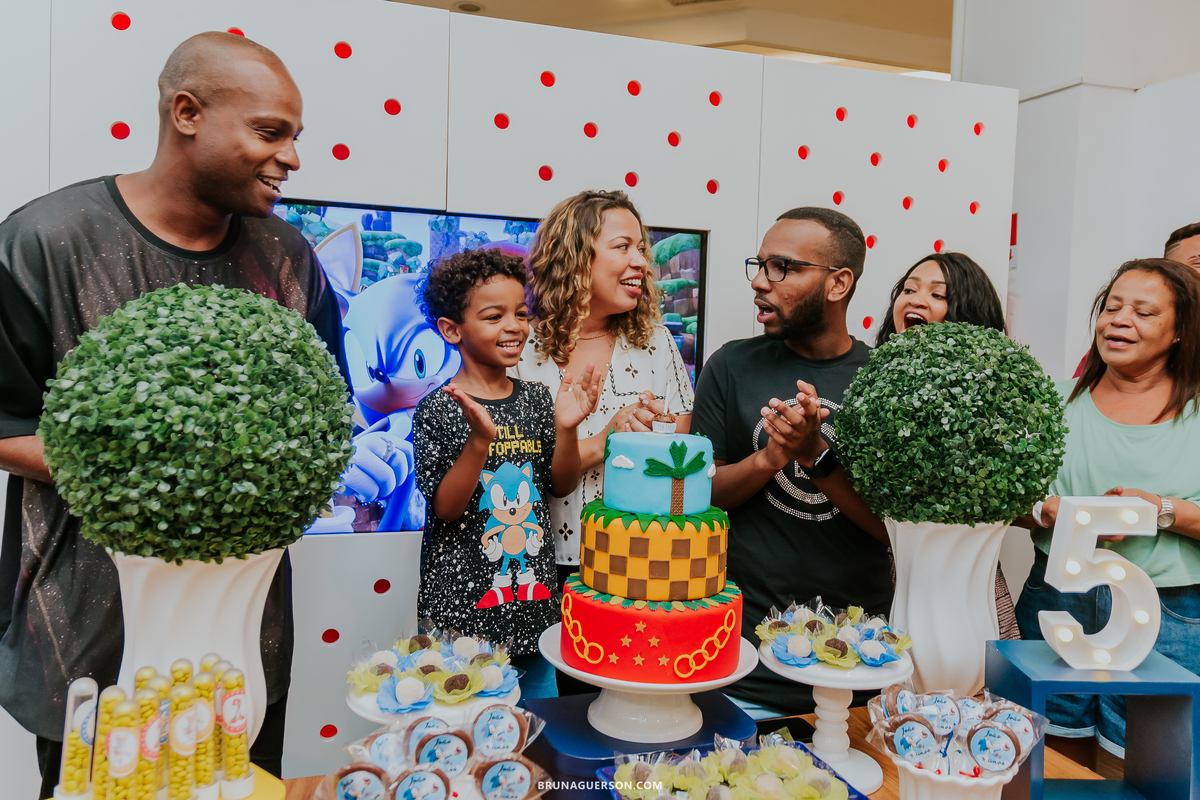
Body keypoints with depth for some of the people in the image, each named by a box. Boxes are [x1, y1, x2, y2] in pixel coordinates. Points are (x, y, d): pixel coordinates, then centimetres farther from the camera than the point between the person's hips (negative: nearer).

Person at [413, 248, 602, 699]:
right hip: (463, 603, -4)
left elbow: (561, 487, 6)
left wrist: (567, 427, -10)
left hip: (534, 601, 5)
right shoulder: (438, 410, -10)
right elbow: (446, 508, -13)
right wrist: (480, 439, -26)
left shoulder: (536, 400, 4)